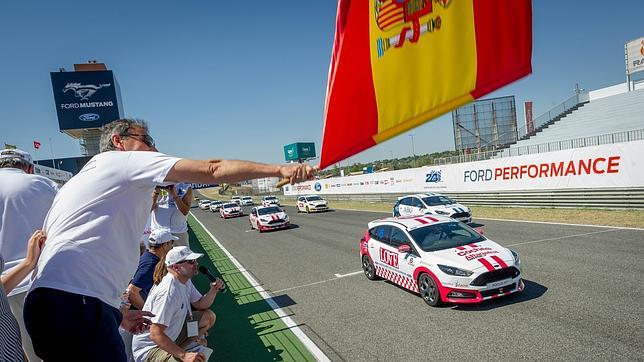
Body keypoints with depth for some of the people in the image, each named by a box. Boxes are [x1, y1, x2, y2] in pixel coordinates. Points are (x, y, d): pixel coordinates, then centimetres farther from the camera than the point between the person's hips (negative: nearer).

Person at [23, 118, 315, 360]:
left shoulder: (81, 179, 26)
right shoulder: (124, 159, 1)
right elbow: (212, 170, -9)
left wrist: (116, 315, 23)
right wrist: (279, 169, -8)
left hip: (47, 300, 10)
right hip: (78, 304, -10)